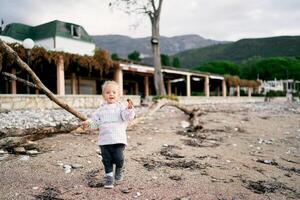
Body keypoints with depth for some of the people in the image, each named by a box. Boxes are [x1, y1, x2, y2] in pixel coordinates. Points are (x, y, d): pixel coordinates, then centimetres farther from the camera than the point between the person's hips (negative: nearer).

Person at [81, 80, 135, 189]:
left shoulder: (121, 106, 2)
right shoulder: (101, 109, 13)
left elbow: (127, 116, -12)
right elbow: (94, 120, 13)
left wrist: (129, 109, -32)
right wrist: (88, 123, -7)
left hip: (118, 139, -3)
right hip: (104, 140, 3)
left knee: (118, 158, -5)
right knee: (107, 160, 7)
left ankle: (119, 171, 26)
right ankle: (108, 177, 23)